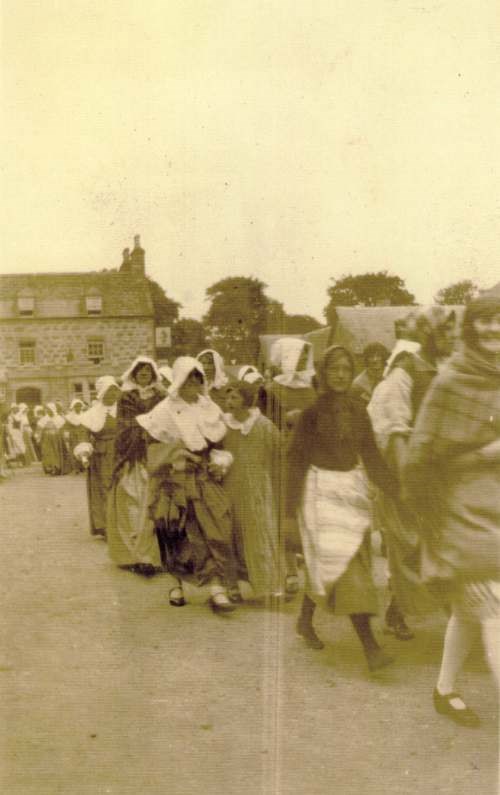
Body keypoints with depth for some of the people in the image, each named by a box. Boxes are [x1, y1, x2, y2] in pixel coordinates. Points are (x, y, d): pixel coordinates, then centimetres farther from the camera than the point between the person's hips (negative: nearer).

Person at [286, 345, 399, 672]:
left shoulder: (357, 408, 5)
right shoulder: (312, 408, -8)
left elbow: (370, 453, 9)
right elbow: (298, 456, -7)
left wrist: (396, 487, 3)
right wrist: (292, 504, -8)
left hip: (353, 488, 5)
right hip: (321, 489, -5)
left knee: (325, 563, 13)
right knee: (342, 561, -11)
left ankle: (305, 621, 35)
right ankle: (370, 646, -11)